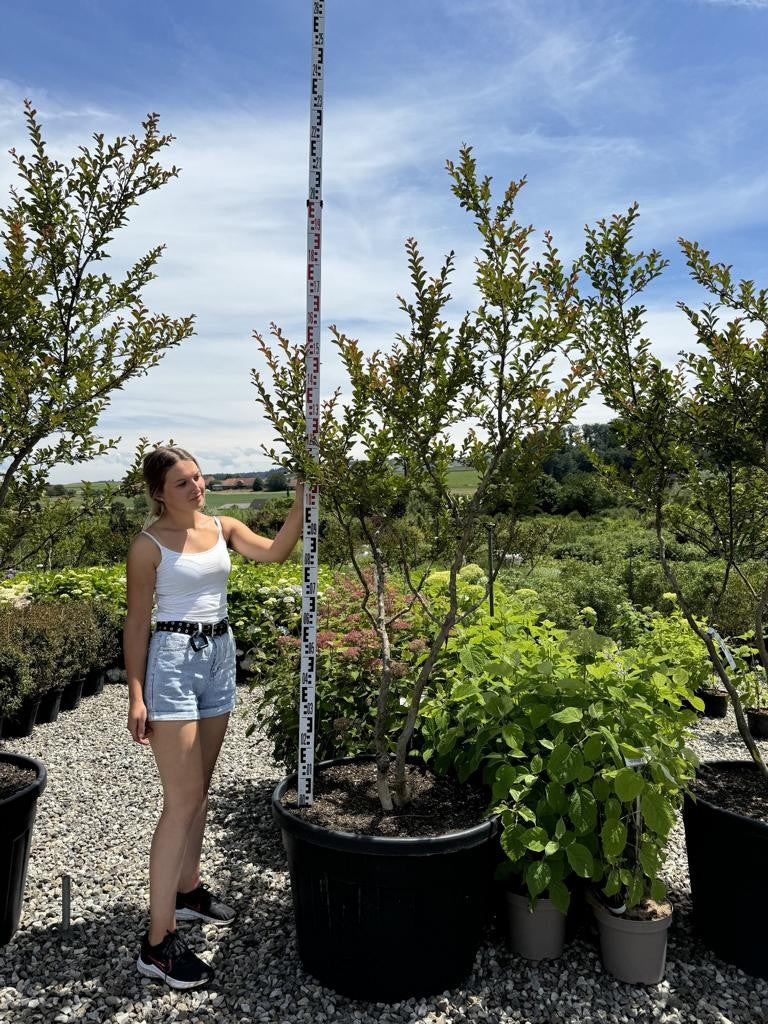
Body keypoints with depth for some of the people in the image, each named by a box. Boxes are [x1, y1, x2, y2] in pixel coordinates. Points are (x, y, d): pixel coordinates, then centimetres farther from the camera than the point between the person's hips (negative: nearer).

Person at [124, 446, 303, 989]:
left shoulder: (222, 527, 6)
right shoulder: (150, 544, -9)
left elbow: (275, 550, -7)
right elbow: (137, 624, -7)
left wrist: (303, 495, -15)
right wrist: (136, 695, -10)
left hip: (219, 655, 6)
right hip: (173, 659, -6)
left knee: (201, 787, 17)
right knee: (182, 799, -6)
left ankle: (188, 889, 36)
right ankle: (158, 941, 4)